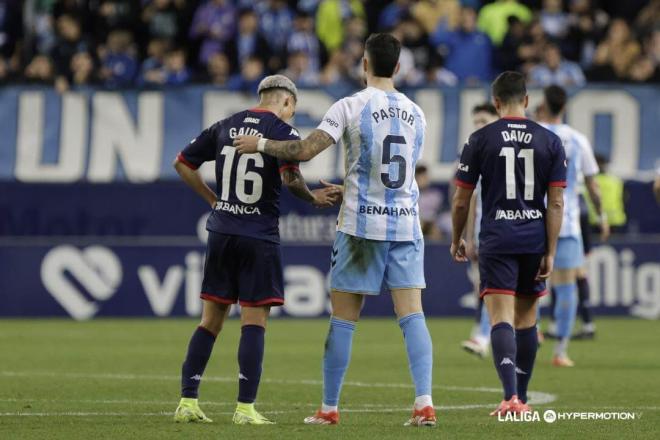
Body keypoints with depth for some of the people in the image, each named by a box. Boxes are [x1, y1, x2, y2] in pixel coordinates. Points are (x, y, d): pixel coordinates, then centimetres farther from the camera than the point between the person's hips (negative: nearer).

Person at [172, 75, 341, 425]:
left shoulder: (224, 127, 11)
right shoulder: (282, 130, -6)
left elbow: (182, 163, 16)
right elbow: (290, 177, -20)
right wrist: (313, 198, -3)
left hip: (221, 234, 5)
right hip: (259, 236, -5)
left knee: (211, 320, 11)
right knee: (254, 322, -1)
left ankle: (188, 402, 10)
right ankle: (245, 408, -4)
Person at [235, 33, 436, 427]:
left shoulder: (351, 107, -7)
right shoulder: (415, 114, 10)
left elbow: (306, 150, -17)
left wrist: (261, 144, -1)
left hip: (362, 225, -4)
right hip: (407, 224, 4)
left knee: (343, 319, 4)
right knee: (412, 315, 0)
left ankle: (329, 408, 9)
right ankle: (425, 403, -13)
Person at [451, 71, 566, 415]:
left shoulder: (480, 139, -2)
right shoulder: (550, 141, 3)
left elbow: (461, 200, 1)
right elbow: (556, 202, -1)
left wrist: (456, 240, 17)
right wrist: (550, 252, 2)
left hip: (497, 241, -3)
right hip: (535, 240, 3)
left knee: (501, 319, -9)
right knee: (526, 318, 17)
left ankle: (510, 396, -27)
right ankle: (521, 399, 26)